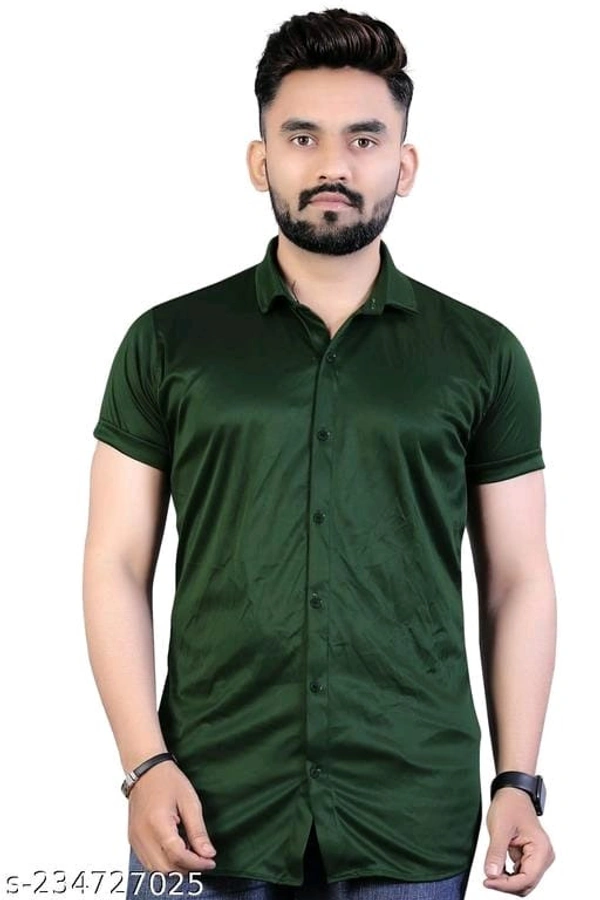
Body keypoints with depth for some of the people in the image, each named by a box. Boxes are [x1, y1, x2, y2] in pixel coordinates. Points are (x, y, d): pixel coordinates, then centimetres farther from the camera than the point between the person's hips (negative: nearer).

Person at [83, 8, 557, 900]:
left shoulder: (484, 357, 4)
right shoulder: (167, 345, 4)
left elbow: (518, 581, 6)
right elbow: (117, 567, 2)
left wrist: (520, 782, -1)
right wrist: (146, 763, -8)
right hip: (211, 810, 0)